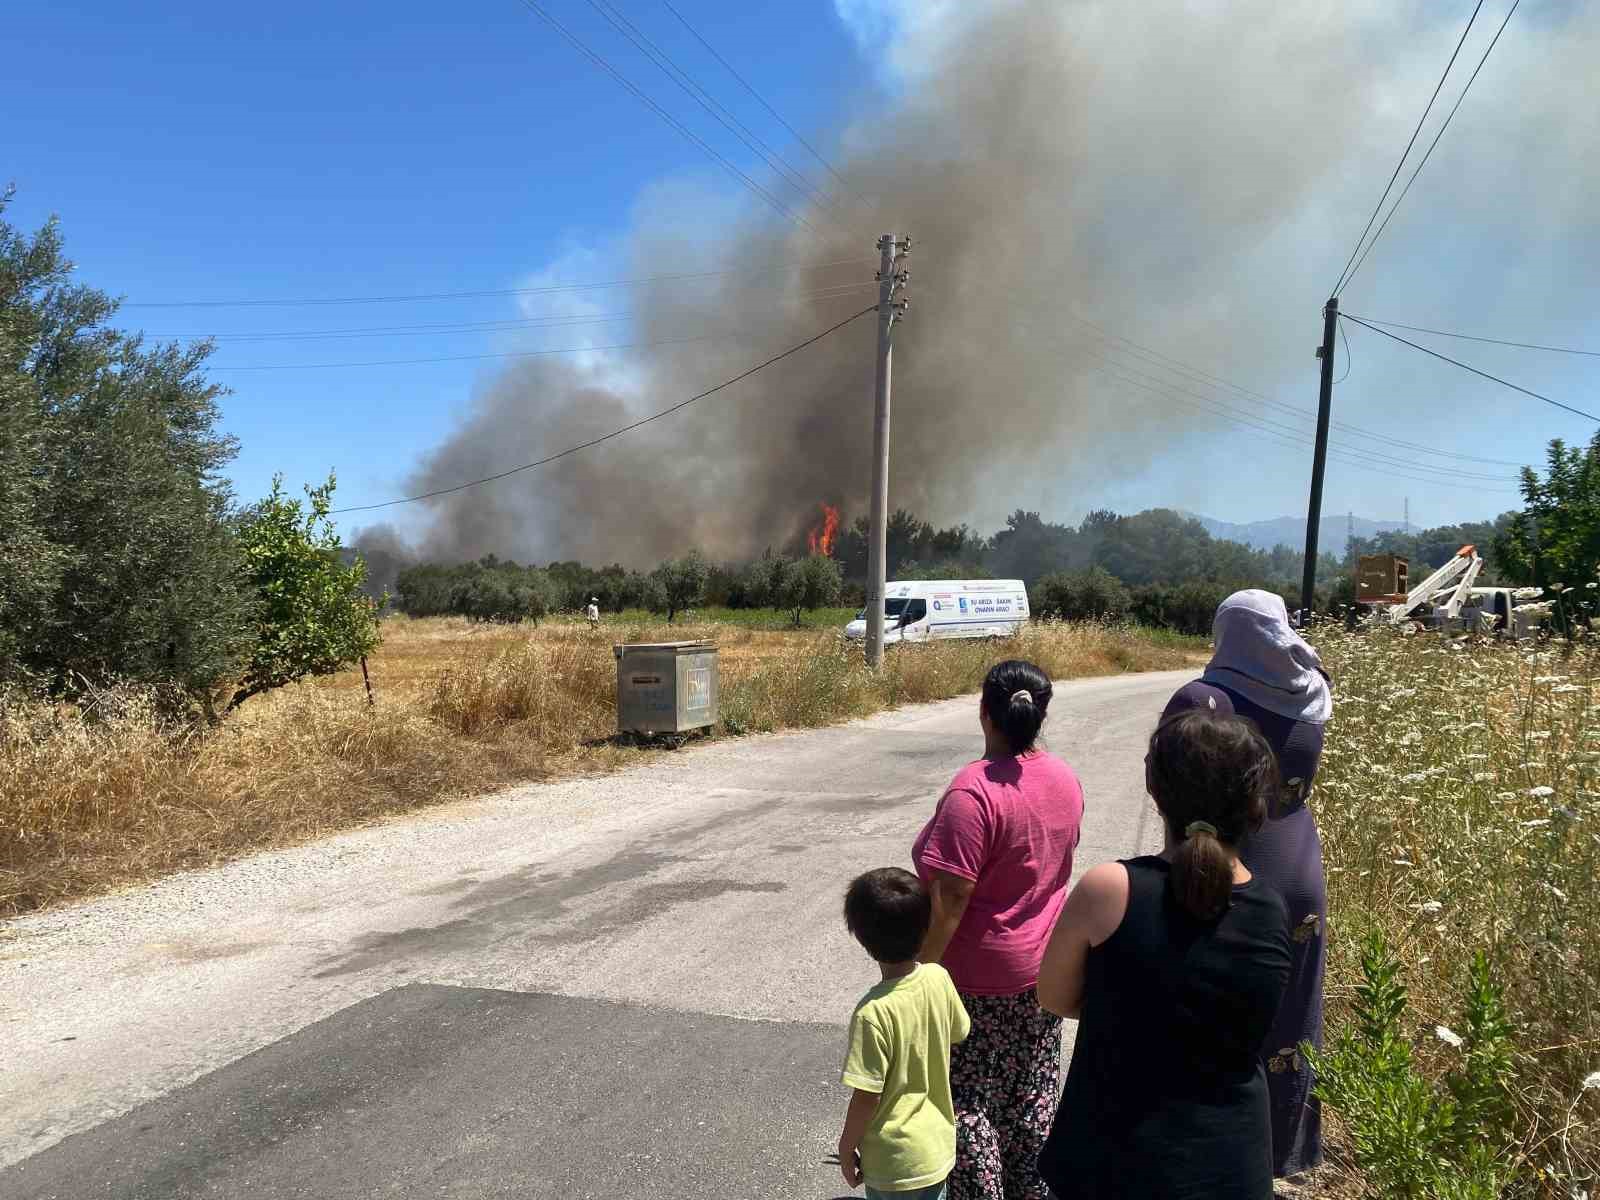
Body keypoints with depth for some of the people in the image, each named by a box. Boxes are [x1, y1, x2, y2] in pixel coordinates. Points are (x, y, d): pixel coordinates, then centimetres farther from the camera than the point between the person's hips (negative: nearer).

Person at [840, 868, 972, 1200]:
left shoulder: (873, 1013, -30)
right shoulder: (939, 978, -13)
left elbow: (867, 1097, -22)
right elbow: (958, 1032, 6)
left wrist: (847, 1146, -6)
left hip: (895, 1161, -6)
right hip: (939, 1145, 6)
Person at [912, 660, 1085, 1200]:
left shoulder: (974, 791, -27)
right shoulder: (1065, 779, -2)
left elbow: (949, 900, -26)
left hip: (979, 979, -7)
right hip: (1042, 968, 8)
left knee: (967, 1101, 9)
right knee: (1032, 1096, 20)